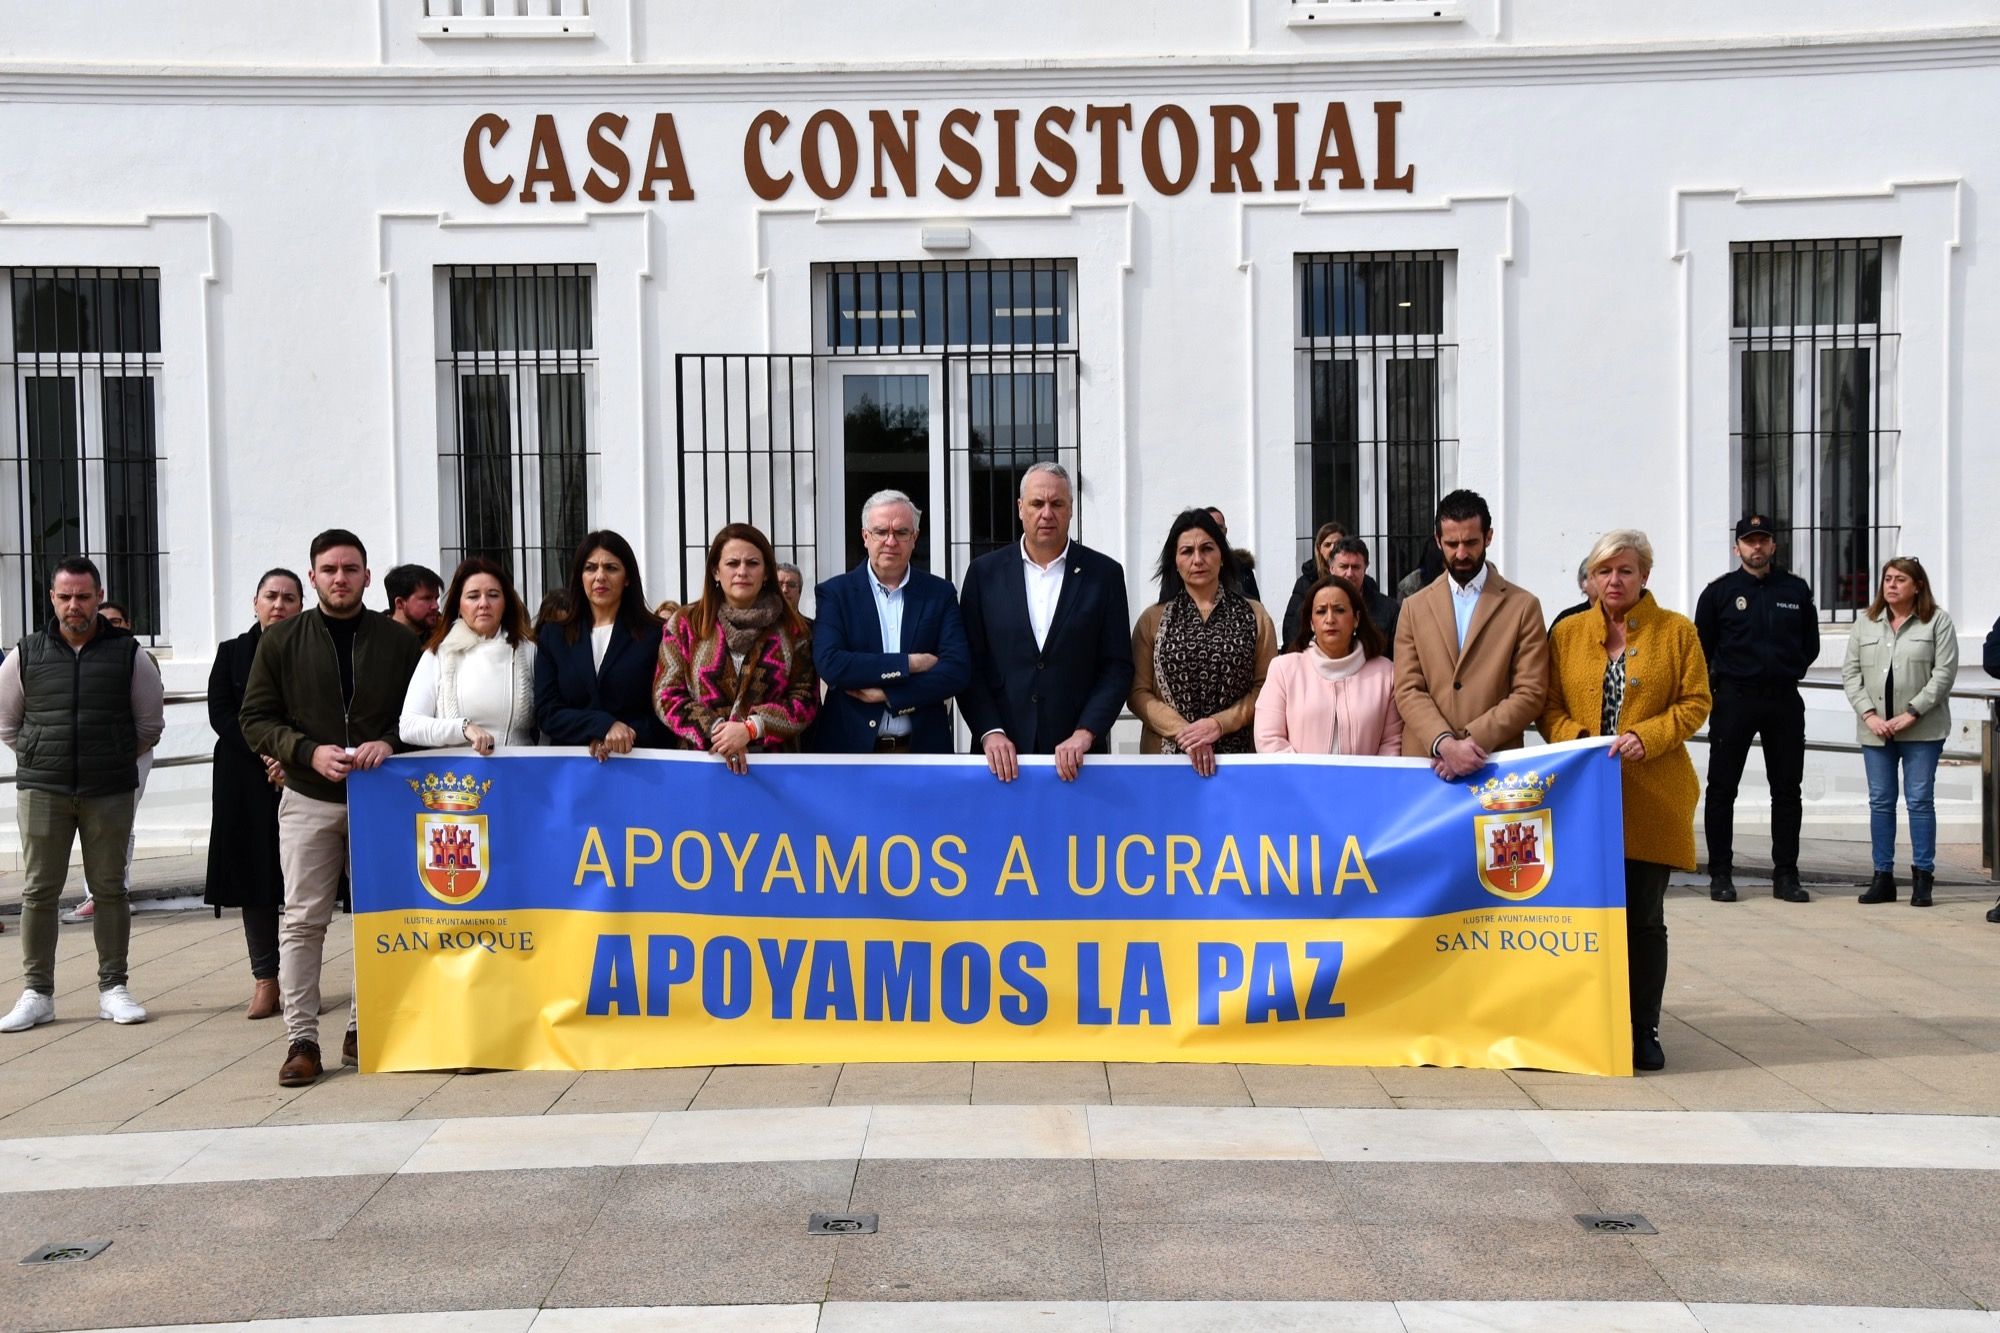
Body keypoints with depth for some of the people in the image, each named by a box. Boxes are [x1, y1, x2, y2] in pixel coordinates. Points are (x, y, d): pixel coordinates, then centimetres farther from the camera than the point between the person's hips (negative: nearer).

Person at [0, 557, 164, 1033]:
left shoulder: (129, 654, 2)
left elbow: (150, 724, 11)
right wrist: (40, 758, 12)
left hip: (110, 792, -1)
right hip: (40, 791, 1)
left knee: (110, 889, 5)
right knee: (39, 891, 3)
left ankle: (113, 988, 13)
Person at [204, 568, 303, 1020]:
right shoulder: (232, 653, 10)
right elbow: (221, 714, 2)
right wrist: (265, 754, -12)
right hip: (247, 783, 2)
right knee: (255, 880, 3)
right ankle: (265, 979, 9)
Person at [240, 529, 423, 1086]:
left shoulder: (398, 640, 5)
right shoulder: (281, 640, 4)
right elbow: (256, 720, 3)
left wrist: (388, 743, -13)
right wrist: (309, 751, -13)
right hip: (308, 800, -1)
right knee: (303, 920, -2)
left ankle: (364, 1030, 17)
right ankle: (302, 1040, 3)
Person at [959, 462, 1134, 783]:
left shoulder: (1105, 573, 3)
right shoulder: (984, 572, 5)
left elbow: (1117, 667, 0)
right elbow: (969, 664, 3)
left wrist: (1085, 733, -11)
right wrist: (990, 732, -8)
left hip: (1077, 753, 0)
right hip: (1002, 752, 1)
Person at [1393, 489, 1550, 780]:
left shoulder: (1523, 606, 2)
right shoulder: (1415, 607, 8)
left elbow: (1530, 693, -4)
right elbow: (1408, 690, 1)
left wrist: (1471, 740, -15)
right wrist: (1444, 743, -16)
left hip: (1496, 764, -2)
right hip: (1425, 762, 2)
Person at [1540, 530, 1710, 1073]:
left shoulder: (1677, 631, 5)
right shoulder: (1567, 633, 10)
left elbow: (1695, 703, 1)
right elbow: (1550, 705, 8)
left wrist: (1645, 737, -14)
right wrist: (1577, 740, -11)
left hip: (1652, 798, -1)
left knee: (1644, 917, 2)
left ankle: (1643, 1033, 13)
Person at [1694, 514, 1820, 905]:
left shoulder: (1797, 590, 8)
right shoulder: (1719, 591, 1)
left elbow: (1810, 645, 16)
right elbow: (1702, 646, 6)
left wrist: (1789, 673, 8)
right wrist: (1718, 683, 2)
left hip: (1784, 700, 2)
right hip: (1734, 700, -2)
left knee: (1787, 790, 6)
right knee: (1722, 789, 0)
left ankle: (1786, 875, 13)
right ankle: (1720, 874, 7)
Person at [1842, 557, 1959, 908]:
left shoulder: (1937, 621, 0)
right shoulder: (1865, 622, 10)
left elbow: (1944, 673, -6)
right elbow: (1851, 671, 7)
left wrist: (1912, 713, -13)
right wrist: (1868, 714, -5)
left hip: (1922, 730, -3)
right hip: (1875, 730, 3)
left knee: (1919, 800, -1)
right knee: (1880, 801, 6)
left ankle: (1922, 877, 7)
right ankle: (1883, 876, 13)